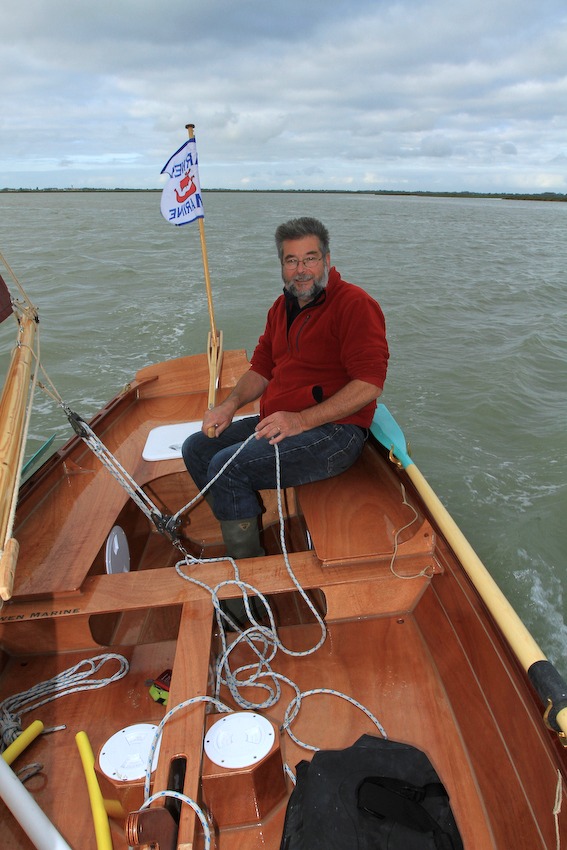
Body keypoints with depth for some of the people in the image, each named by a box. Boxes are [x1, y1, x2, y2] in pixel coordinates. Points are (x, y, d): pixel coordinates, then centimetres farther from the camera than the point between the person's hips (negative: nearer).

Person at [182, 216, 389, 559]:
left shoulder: (355, 303, -10)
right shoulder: (282, 307, 16)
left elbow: (370, 383, -20)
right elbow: (262, 368, 21)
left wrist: (301, 420, -24)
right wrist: (230, 405, 2)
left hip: (335, 432, -9)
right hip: (275, 422, 9)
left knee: (228, 467, -23)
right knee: (196, 448, 3)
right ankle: (249, 532, 10)